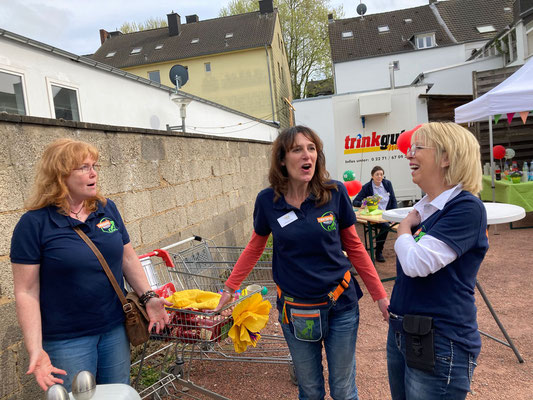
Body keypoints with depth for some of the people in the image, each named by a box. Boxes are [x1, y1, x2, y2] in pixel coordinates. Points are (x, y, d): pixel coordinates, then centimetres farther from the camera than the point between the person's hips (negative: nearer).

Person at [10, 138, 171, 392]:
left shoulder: (107, 209, 1)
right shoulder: (34, 223, -13)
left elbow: (127, 258, 8)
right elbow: (26, 292, -12)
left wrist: (148, 296, -1)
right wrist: (35, 350, -18)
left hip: (115, 330, 4)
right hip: (67, 340, -4)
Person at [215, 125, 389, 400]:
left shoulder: (335, 193, -11)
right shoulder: (267, 200, -9)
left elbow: (354, 247, -1)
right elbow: (255, 248, 6)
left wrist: (380, 296, -1)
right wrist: (229, 288, 7)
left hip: (341, 306, 0)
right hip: (294, 311, 1)